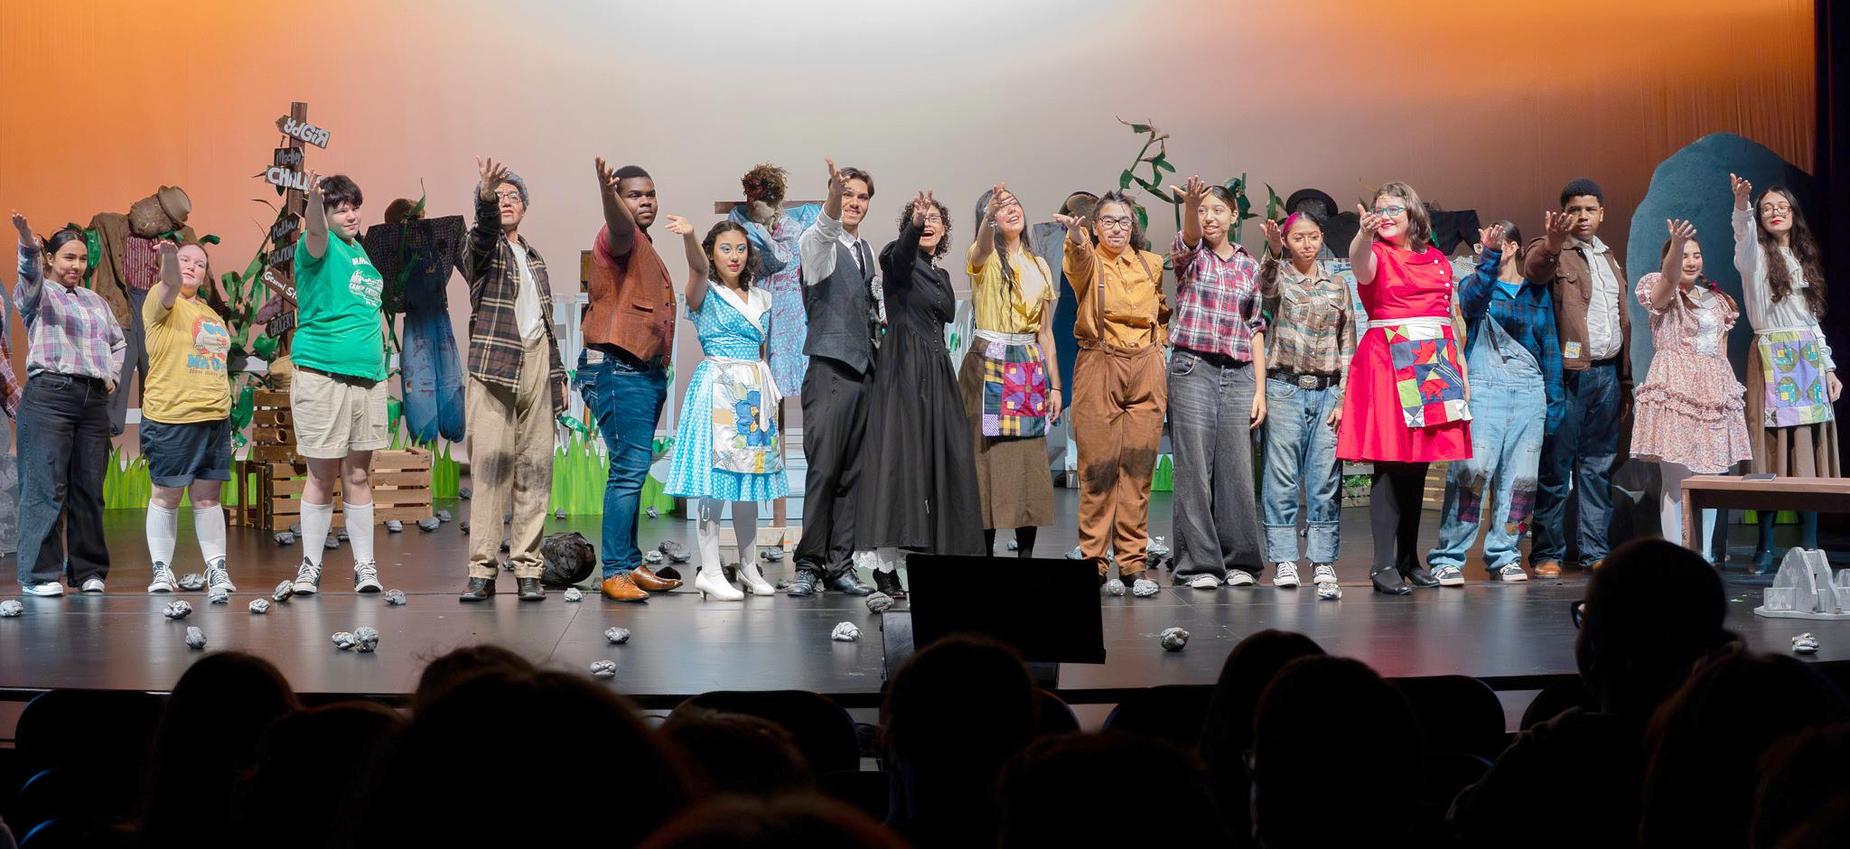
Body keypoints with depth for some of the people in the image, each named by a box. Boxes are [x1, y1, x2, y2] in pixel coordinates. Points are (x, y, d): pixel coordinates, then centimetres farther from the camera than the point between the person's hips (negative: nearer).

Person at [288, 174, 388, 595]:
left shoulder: (360, 250, 15)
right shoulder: (320, 247, -5)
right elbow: (315, 232, -30)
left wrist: (379, 354, 20)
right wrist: (314, 197, -50)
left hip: (367, 375, 6)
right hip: (322, 374, -6)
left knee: (357, 474, 10)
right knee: (322, 476, 1)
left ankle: (365, 565, 15)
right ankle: (310, 565, 11)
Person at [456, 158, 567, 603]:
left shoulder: (534, 257, 22)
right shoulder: (482, 248, 4)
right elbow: (484, 232, -21)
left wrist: (558, 374, 17)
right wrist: (486, 195, -41)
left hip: (537, 363, 5)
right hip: (495, 364, -5)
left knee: (535, 467, 2)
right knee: (489, 464, -9)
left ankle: (527, 569, 4)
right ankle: (482, 570, -8)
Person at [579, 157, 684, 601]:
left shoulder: (646, 248, 22)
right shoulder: (622, 238, -8)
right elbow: (619, 223, -34)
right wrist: (608, 192, -55)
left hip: (647, 370, 10)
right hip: (617, 368, -10)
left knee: (633, 469, 12)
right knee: (630, 468, -13)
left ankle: (631, 564, 17)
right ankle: (615, 573, -11)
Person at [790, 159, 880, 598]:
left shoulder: (866, 250, 18)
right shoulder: (819, 244, -4)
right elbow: (823, 232, -28)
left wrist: (882, 320, 12)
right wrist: (833, 201, -47)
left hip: (865, 368, 7)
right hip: (830, 367, -7)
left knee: (852, 472, 6)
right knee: (823, 469, -9)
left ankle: (839, 565, 10)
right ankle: (808, 564, -2)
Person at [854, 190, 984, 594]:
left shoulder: (940, 274, 20)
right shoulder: (899, 259, -3)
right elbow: (901, 251, -28)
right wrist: (915, 224, -47)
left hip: (936, 371, 8)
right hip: (902, 368, -8)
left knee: (941, 461, 3)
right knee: (898, 458, -12)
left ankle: (936, 558, 7)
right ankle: (885, 568, -13)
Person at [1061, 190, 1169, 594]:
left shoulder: (1152, 265, 11)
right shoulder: (1088, 263, -1)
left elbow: (1165, 309, 27)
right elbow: (1078, 259, -26)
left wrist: (1162, 339, 9)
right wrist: (1075, 236, -48)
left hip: (1146, 370, 3)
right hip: (1098, 367, -3)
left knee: (1139, 468, 3)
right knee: (1099, 469, -2)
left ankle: (1132, 563, 9)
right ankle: (1093, 562, 5)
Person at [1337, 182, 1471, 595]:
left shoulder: (1437, 261, 16)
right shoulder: (1377, 255, 0)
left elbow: (1452, 317, 20)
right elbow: (1359, 257, -25)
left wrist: (1462, 369, 16)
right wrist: (1365, 235, -47)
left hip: (1436, 363, 5)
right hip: (1390, 362, -5)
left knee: (1418, 466, 8)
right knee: (1391, 464, -10)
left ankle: (1409, 558, 17)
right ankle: (1383, 564, -10)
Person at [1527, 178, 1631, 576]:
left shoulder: (1610, 258, 20)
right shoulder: (1551, 251, -1)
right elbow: (1534, 268, -27)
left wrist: (1625, 381, 19)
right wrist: (1552, 243, -49)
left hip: (1607, 374, 6)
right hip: (1568, 374, -6)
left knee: (1598, 466, 8)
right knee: (1556, 465, -4)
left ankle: (1595, 551, 13)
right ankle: (1547, 553, 1)